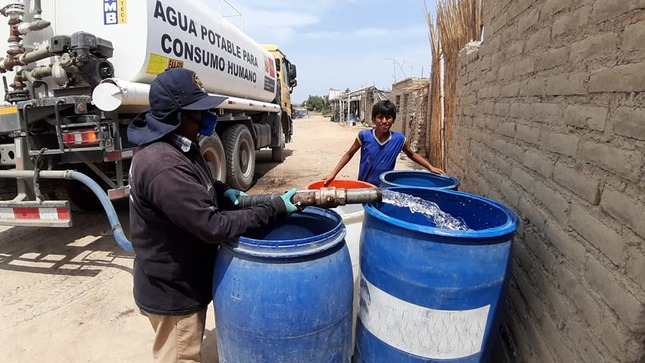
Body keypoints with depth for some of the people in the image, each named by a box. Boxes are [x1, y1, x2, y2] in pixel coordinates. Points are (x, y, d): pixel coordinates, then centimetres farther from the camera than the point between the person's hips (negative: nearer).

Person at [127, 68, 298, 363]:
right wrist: (276, 209, -27)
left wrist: (223, 191, -2)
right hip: (171, 291, -9)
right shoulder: (162, 165, -33)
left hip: (183, 280, 9)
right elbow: (212, 226, -33)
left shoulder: (178, 146, 1)